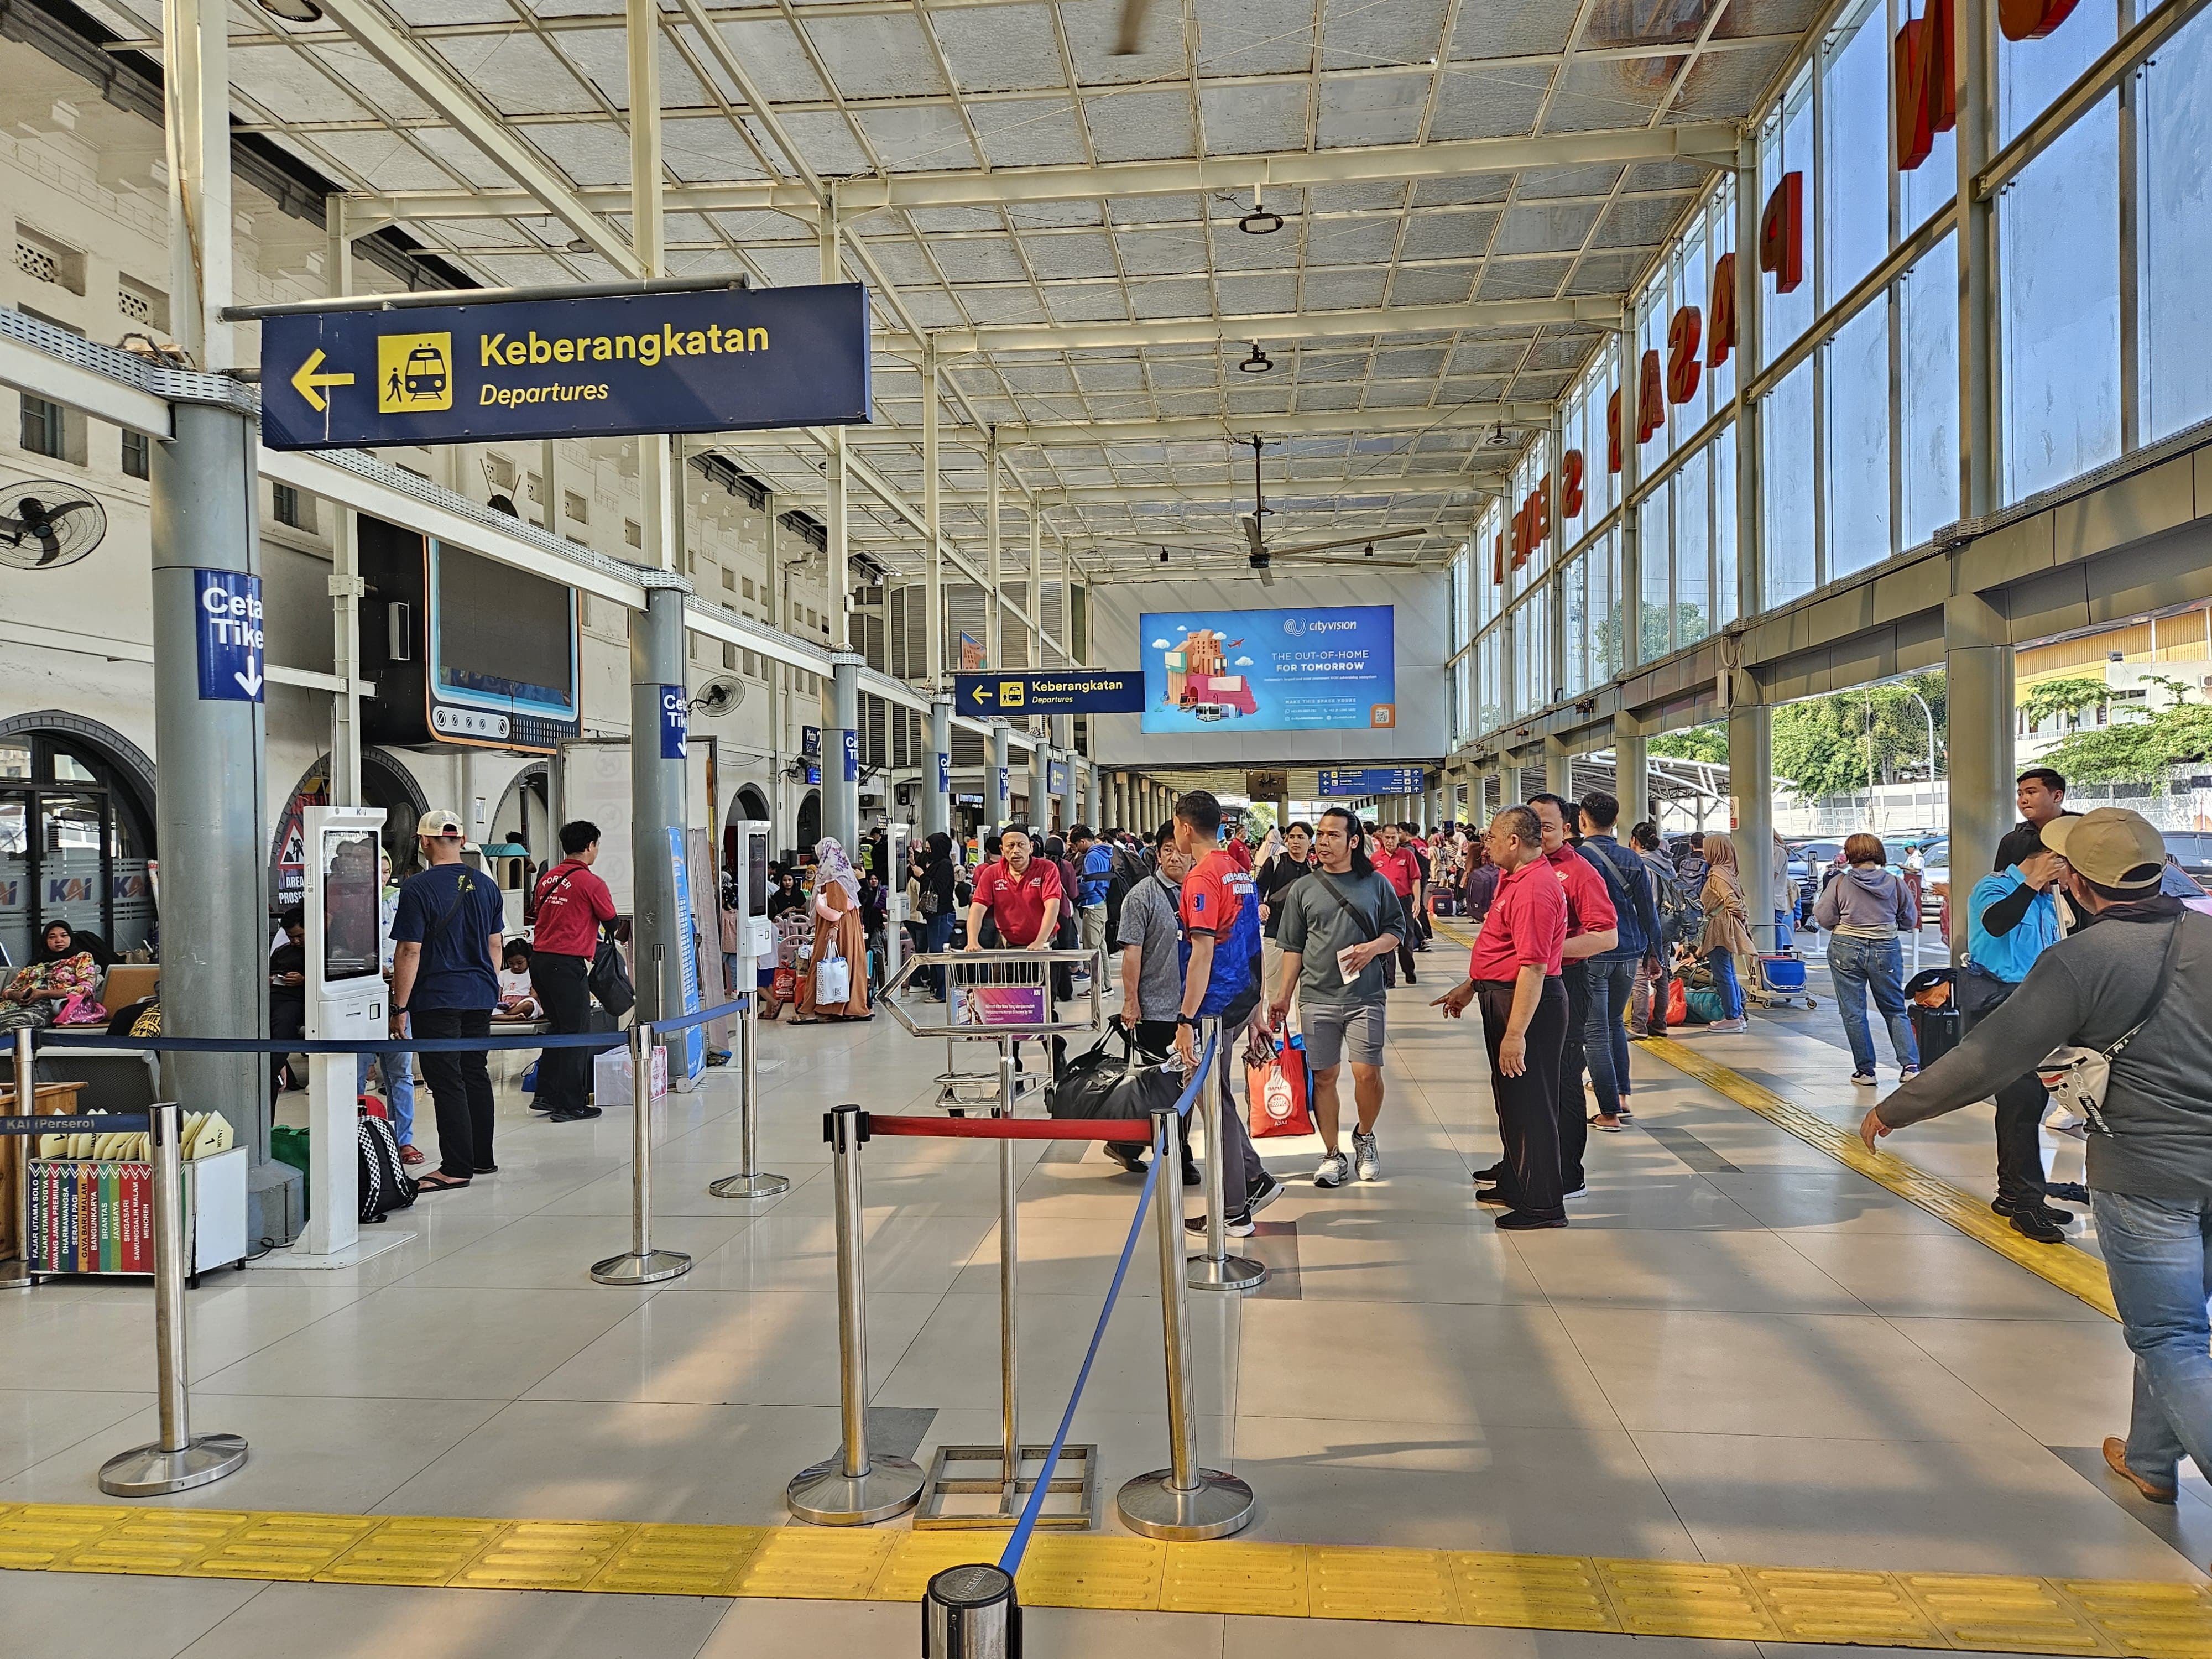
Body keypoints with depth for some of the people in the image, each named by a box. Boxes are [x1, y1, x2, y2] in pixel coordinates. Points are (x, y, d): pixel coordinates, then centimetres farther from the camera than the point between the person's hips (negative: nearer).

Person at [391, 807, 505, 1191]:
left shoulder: (418, 889, -12)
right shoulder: (486, 885, 8)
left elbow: (409, 952, -14)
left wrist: (400, 1008, -9)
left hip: (436, 999, -6)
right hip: (481, 996, 6)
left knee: (446, 1081, -3)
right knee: (476, 1074, 15)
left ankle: (456, 1168, -1)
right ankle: (483, 1158, 22)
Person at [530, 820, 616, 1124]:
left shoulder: (548, 878, 12)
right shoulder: (591, 883, -8)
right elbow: (611, 923, 2)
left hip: (539, 959, 8)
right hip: (568, 963, -7)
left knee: (559, 1028, 18)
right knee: (575, 1032, 1)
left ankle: (546, 1095, 21)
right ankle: (569, 1105, 4)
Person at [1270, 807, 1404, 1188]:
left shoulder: (1377, 884, 5)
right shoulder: (1302, 890, 6)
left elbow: (1397, 929, 10)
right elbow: (1292, 948, 10)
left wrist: (1373, 948, -10)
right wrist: (1283, 996, 6)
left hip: (1365, 996, -1)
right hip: (1318, 997, 1)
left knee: (1368, 1074, -7)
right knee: (1324, 1076, 4)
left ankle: (1364, 1136, 21)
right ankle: (1332, 1155, 18)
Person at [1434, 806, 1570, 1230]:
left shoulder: (1534, 890, -24)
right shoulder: (1515, 880, 11)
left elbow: (1533, 967, -28)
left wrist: (1515, 1033, -29)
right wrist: (1470, 986, 25)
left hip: (1529, 1003, -11)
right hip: (1501, 995, 11)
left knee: (1531, 1103, -1)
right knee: (1510, 1095, 22)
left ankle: (1543, 1205, 10)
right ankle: (1515, 1181, 38)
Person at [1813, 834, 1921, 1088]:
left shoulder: (1839, 884, -8)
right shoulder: (1896, 884, -2)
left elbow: (1823, 918, -5)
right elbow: (1910, 921, 7)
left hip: (1846, 950, -2)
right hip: (1886, 951, 2)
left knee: (1854, 1014, 6)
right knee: (1895, 1010, 16)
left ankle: (1865, 1071, 9)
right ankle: (1910, 1065, 7)